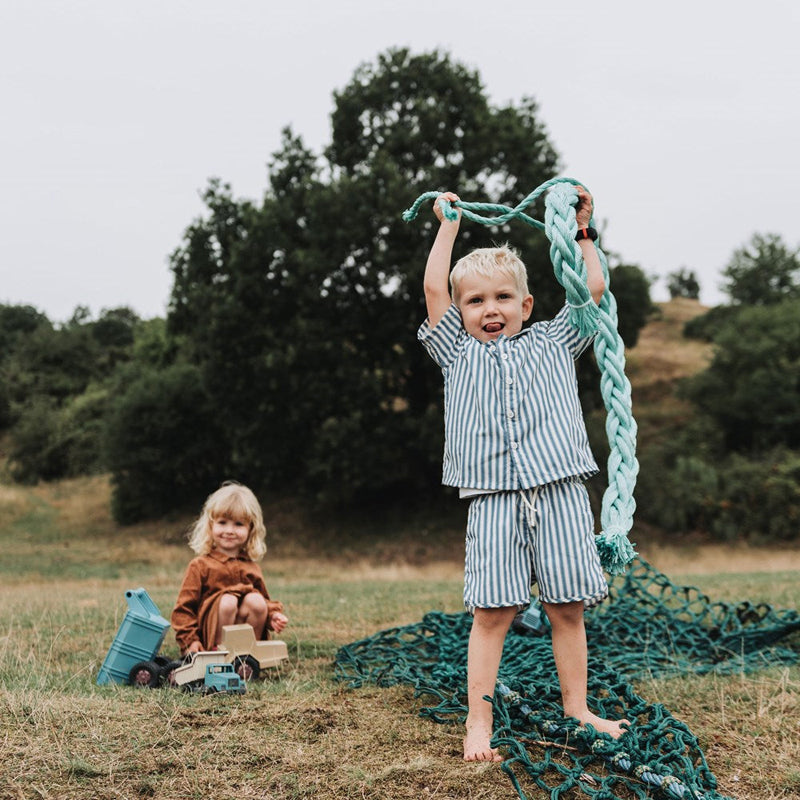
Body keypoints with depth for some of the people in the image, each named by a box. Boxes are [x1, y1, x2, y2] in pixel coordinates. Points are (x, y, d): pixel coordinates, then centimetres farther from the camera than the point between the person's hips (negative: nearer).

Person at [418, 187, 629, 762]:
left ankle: (577, 710, 16)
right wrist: (449, 223, 21)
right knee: (492, 612, -5)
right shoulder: (459, 353, 16)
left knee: (568, 608, 4)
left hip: (560, 493, 1)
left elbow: (594, 286, 18)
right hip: (494, 497, -1)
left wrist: (583, 228, 26)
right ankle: (479, 722, 0)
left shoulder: (552, 343, 18)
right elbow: (434, 288, 11)